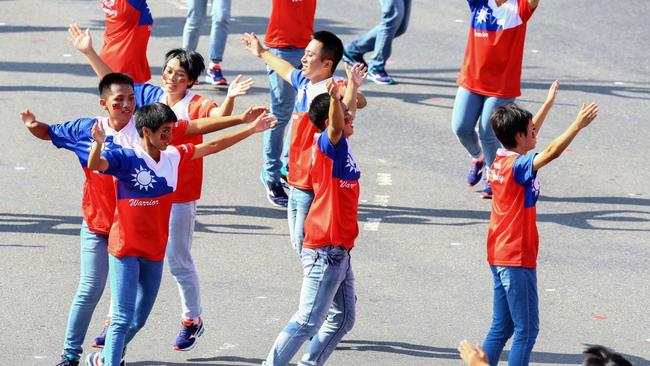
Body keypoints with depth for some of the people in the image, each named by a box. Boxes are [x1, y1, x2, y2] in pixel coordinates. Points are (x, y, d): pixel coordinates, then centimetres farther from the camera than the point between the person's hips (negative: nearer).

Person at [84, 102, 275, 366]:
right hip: (125, 250, -7)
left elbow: (212, 146, 13)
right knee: (122, 319, -11)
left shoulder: (174, 156, 2)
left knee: (139, 320, 16)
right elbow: (95, 164, -34)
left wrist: (251, 129, 15)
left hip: (155, 252, 7)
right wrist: (98, 143, -56)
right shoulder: (126, 159, -17)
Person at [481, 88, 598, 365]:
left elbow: (529, 134, 25)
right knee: (527, 330, -5)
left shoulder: (501, 160, 7)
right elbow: (551, 153, -34)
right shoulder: (517, 165, -19)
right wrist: (578, 125, -33)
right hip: (517, 259, -10)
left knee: (502, 327, 14)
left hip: (499, 257, 10)